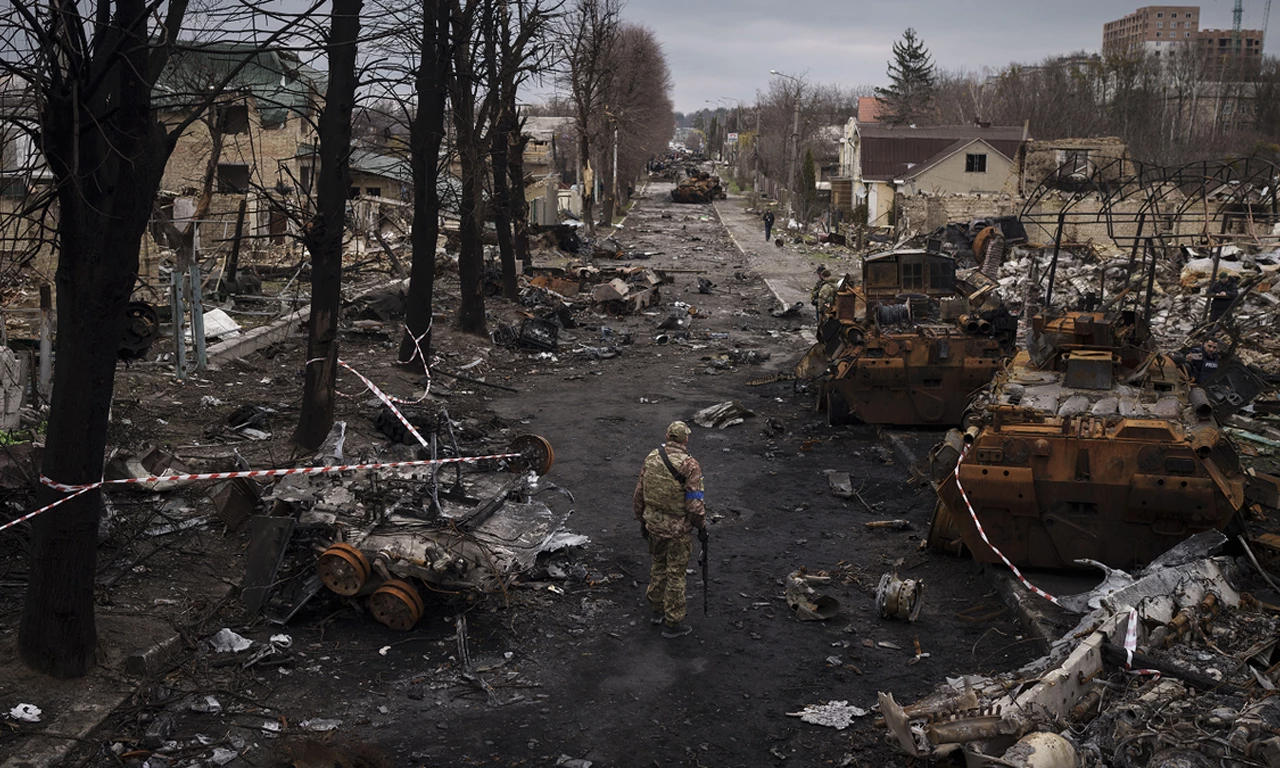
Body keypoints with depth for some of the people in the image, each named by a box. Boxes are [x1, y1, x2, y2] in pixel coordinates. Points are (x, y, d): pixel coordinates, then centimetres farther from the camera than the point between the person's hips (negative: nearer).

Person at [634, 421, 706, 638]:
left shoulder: (651, 458, -2)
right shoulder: (689, 465, -20)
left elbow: (639, 494, 5)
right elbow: (695, 503, -20)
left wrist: (642, 520, 17)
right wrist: (702, 526, -3)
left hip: (654, 524, 5)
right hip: (678, 530, -5)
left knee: (658, 565, 25)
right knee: (675, 574, 7)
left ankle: (657, 610, 38)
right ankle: (672, 623, 18)